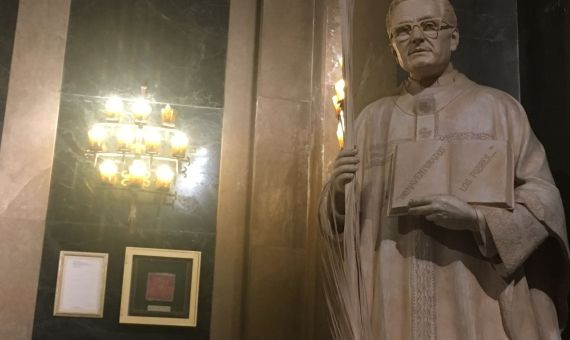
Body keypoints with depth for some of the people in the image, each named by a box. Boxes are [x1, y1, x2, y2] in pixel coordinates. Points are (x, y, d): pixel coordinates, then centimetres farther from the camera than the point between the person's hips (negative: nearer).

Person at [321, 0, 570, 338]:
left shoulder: (498, 108, 2)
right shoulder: (372, 118, 9)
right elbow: (344, 215, 12)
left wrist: (475, 217, -17)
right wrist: (339, 190, -10)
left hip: (482, 301, -1)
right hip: (398, 303, 2)